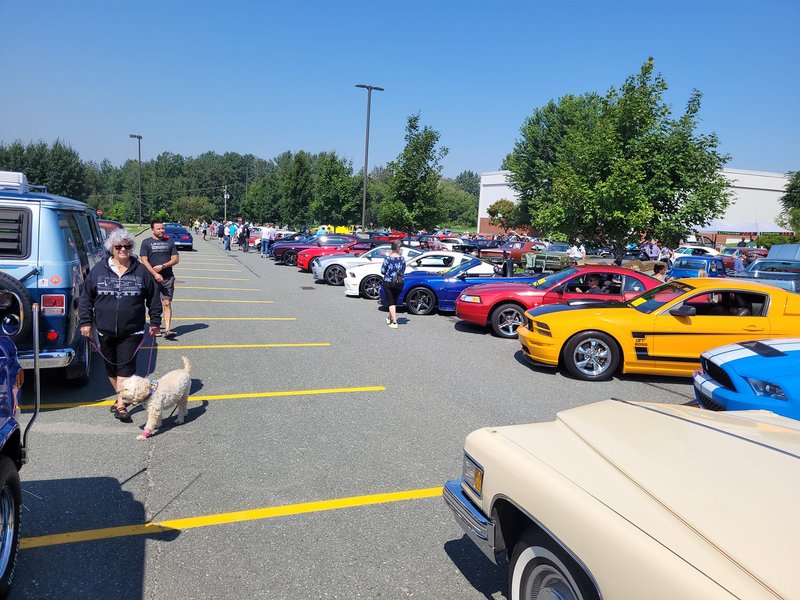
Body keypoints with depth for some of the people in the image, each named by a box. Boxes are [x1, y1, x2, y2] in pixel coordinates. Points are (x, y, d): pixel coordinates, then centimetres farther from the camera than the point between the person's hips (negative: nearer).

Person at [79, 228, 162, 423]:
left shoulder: (141, 271, 0)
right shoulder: (98, 270, 2)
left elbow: (153, 298, 7)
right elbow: (86, 297, 6)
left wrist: (155, 322, 5)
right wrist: (85, 322, 0)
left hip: (131, 332, -2)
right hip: (105, 331, 2)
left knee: (126, 367, -5)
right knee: (111, 367, 14)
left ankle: (121, 406, -3)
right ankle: (121, 397, 32)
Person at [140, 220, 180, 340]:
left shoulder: (169, 242, 11)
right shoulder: (146, 243, 4)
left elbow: (176, 259, 7)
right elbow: (144, 261, -4)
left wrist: (162, 266, -8)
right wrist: (155, 274, -14)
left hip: (168, 278, 1)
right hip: (152, 278, -1)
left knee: (167, 303, -7)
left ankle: (167, 330, -11)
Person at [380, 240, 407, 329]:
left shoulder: (388, 258, -12)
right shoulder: (402, 259, -4)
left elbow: (382, 271, -7)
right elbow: (403, 271, 6)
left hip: (388, 282, -3)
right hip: (399, 283, 3)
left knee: (391, 302, 1)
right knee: (394, 301, 20)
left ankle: (394, 322, -8)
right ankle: (390, 318, 35)